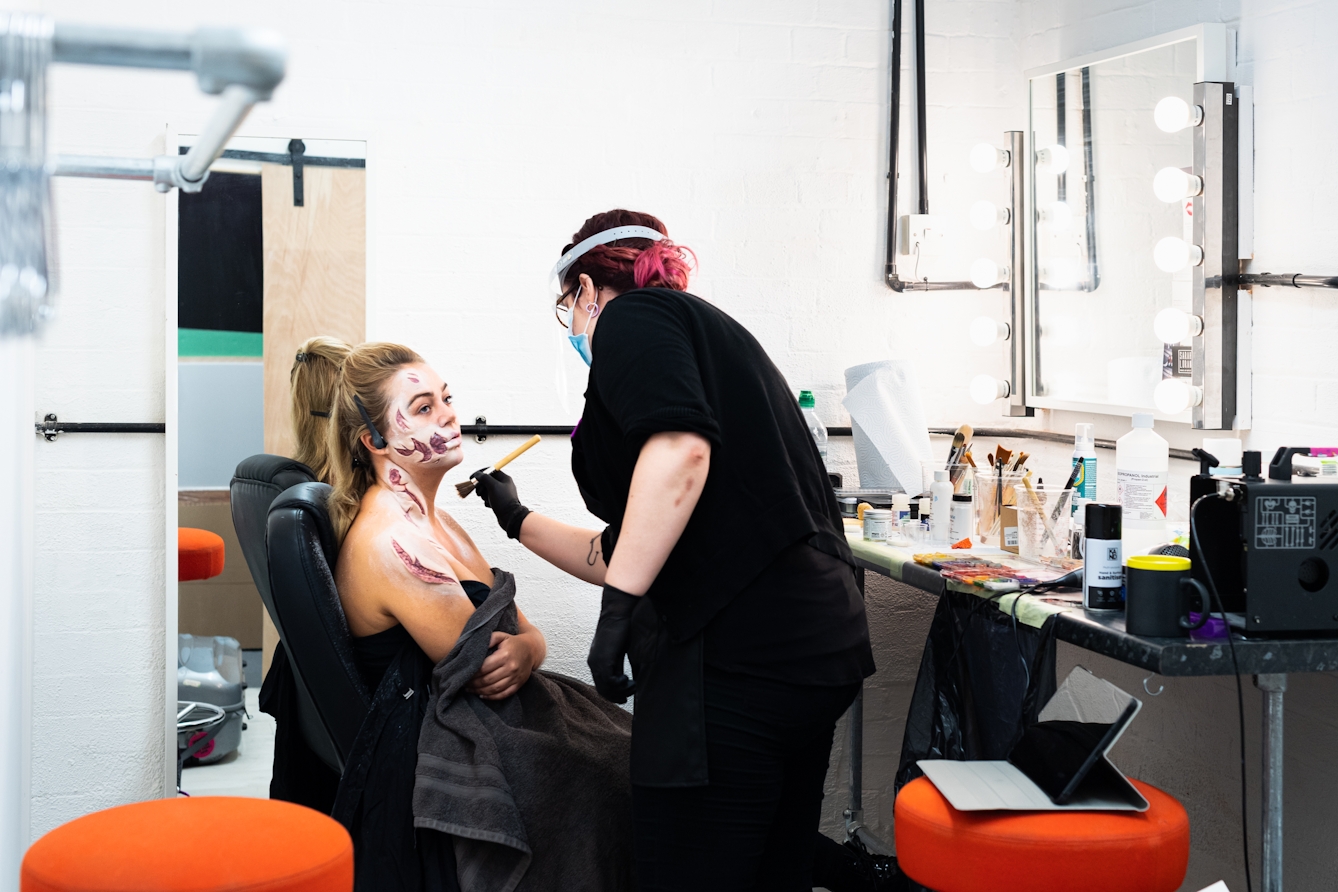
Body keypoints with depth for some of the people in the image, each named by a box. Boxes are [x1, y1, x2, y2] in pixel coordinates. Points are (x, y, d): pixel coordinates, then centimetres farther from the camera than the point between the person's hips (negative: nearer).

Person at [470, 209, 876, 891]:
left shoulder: (631, 314, 3)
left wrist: (620, 605, -22)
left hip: (736, 652, -10)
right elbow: (621, 554, 33)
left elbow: (680, 447, -21)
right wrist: (519, 520, 45)